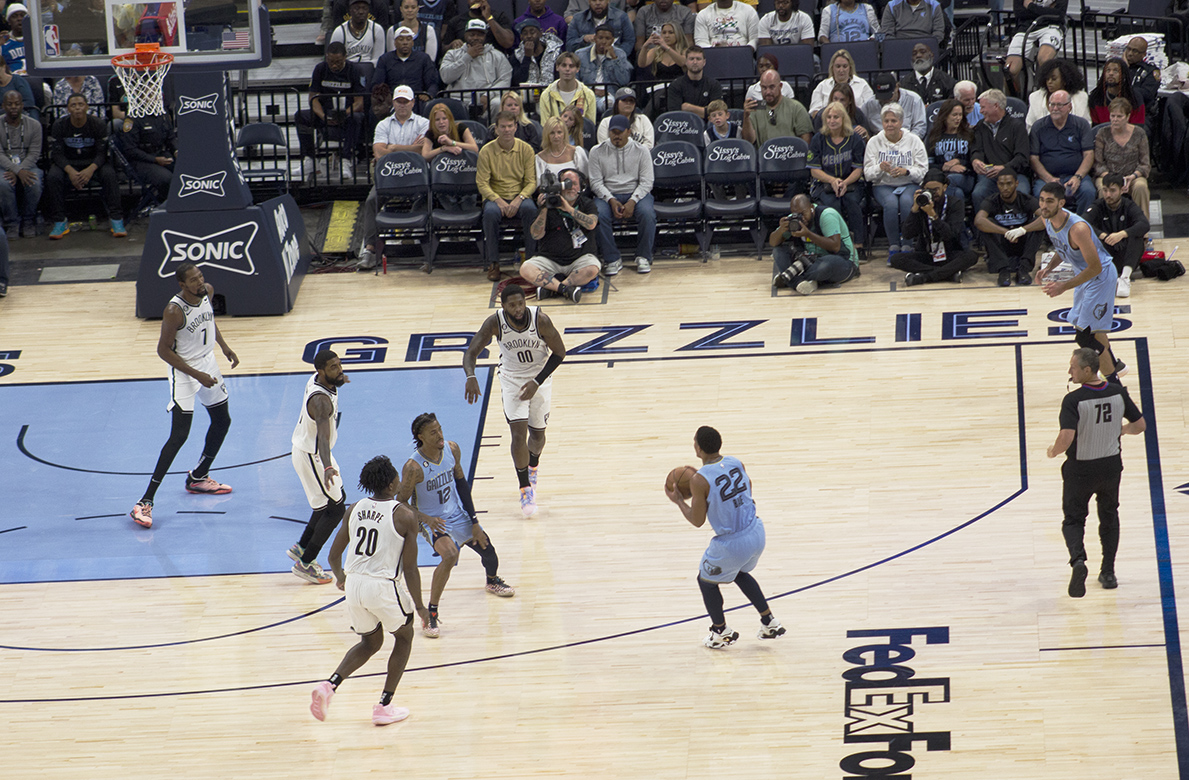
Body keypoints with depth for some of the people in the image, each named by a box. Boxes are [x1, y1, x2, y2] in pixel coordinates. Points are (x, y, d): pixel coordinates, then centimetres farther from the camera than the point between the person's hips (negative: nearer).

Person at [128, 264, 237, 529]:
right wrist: (197, 375, -23)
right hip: (184, 371, -8)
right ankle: (145, 501, -17)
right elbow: (164, 350, -22)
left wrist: (224, 346, 10)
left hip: (208, 363, 8)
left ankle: (198, 478, 42)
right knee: (179, 436, -16)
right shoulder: (174, 310, -28)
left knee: (222, 421, 20)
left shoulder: (207, 292, -6)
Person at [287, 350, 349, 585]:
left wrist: (338, 380, 43)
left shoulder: (317, 379, -6)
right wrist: (327, 467, -61)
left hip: (307, 449, 10)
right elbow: (323, 436, -47)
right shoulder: (321, 400, -34)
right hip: (311, 456, -10)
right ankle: (305, 563, 9)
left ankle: (301, 548, 34)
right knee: (335, 508, 0)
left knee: (336, 499, 24)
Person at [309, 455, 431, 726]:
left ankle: (330, 685, 5)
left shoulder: (354, 509, 4)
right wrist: (419, 606, 2)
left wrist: (340, 577, 32)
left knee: (370, 642, 27)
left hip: (354, 583, 5)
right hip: (384, 587, -5)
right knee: (404, 637, 22)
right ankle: (384, 706, 18)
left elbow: (334, 555, 9)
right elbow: (409, 569, -9)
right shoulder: (405, 516, -9)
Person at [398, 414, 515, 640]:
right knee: (450, 555, -32)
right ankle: (430, 613, -20)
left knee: (488, 551, 15)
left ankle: (492, 581, 54)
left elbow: (461, 483, 2)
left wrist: (474, 522, 2)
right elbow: (400, 504, -18)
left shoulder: (451, 450, -12)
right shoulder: (413, 468, -29)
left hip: (457, 514, 6)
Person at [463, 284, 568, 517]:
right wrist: (471, 377, -42)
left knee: (537, 433, 12)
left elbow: (559, 352, -14)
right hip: (512, 381, 0)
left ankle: (532, 468, 46)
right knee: (519, 433, -13)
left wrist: (537, 382, -21)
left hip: (540, 379, 0)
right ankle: (525, 489, 0)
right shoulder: (495, 322, -25)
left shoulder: (541, 320, -27)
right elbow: (471, 352, -20)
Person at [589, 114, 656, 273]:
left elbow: (646, 182, 0)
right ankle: (613, 260, -20)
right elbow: (596, 182, 1)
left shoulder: (641, 151, 5)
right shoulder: (597, 152, 7)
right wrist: (611, 200, -16)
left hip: (636, 194, 0)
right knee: (599, 215, -33)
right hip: (608, 195, 0)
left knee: (647, 214, -32)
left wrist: (632, 202, -17)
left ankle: (643, 257, -14)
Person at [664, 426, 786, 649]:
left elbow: (697, 521, -11)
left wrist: (678, 501, 6)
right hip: (756, 532, 6)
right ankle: (769, 622, 37)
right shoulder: (737, 463, -1)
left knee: (706, 580, 22)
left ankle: (721, 633, 38)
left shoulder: (699, 480, -20)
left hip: (732, 544, -6)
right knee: (739, 572, 35)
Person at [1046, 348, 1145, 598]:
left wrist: (1054, 451, -11)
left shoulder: (1073, 400, -23)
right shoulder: (1118, 393, -8)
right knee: (1109, 518, 23)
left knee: (1073, 520, 11)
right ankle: (1108, 572, 26)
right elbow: (1140, 426, 0)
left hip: (1080, 470, -4)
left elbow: (1066, 438, -32)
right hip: (1111, 466, 4)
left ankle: (1078, 560, -16)